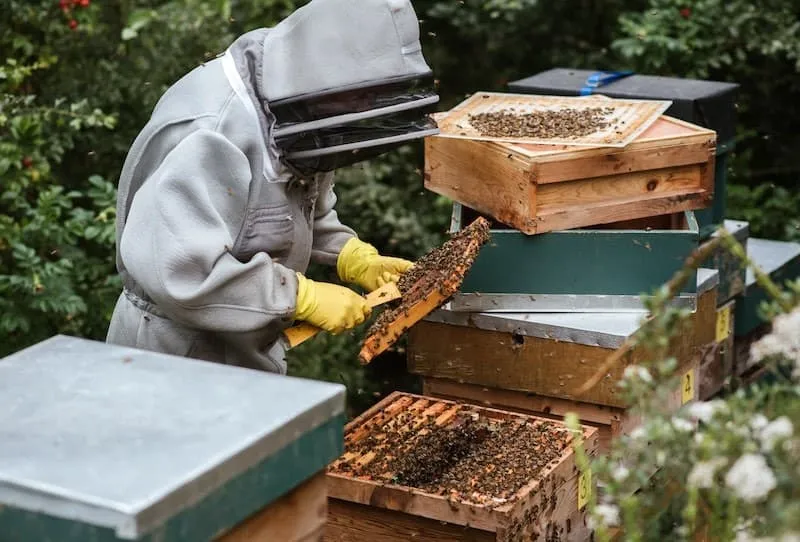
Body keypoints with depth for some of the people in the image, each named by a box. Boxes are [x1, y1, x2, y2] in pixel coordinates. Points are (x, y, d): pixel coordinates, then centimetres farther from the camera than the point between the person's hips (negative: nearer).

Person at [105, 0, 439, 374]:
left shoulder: (290, 115, -1)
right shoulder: (210, 137, -29)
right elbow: (171, 267, -36)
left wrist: (353, 258, -3)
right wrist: (303, 297, -30)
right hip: (179, 362, -9)